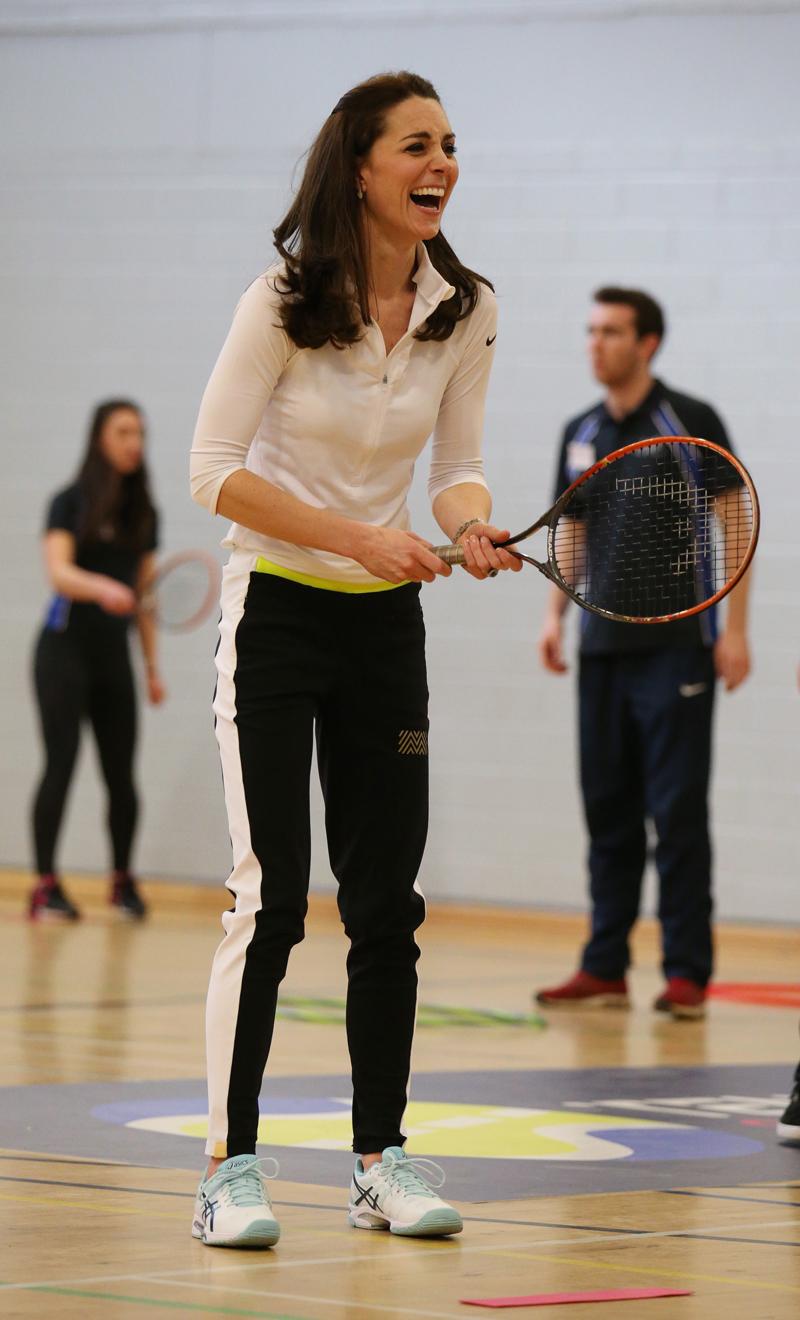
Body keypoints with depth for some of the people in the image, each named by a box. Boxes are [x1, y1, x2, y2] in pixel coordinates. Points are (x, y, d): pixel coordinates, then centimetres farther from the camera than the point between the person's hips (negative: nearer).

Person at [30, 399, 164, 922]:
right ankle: (46, 885, -13)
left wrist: (153, 665, 12)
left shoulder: (143, 513, 11)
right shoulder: (71, 502, -4)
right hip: (66, 647, -4)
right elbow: (59, 570, -18)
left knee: (121, 773, 3)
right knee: (61, 762, -14)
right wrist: (102, 588, -38)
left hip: (114, 653, 5)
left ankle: (123, 880, 19)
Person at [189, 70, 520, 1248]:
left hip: (387, 624, 5)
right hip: (276, 612, -4)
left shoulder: (467, 310, 0)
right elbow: (215, 468, -12)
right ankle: (230, 1167, -5)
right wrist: (357, 536, -21)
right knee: (271, 896, -11)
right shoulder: (285, 302, -12)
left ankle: (382, 1161, 12)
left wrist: (471, 522, -16)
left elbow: (457, 466, 7)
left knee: (388, 904, 4)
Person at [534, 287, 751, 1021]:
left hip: (675, 646, -5)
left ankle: (687, 974, -2)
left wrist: (735, 629, -10)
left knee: (677, 810, -6)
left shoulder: (691, 423, -4)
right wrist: (556, 615, 7)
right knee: (609, 809, 7)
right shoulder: (581, 435, 12)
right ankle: (605, 968, 12)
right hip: (603, 650, 5)